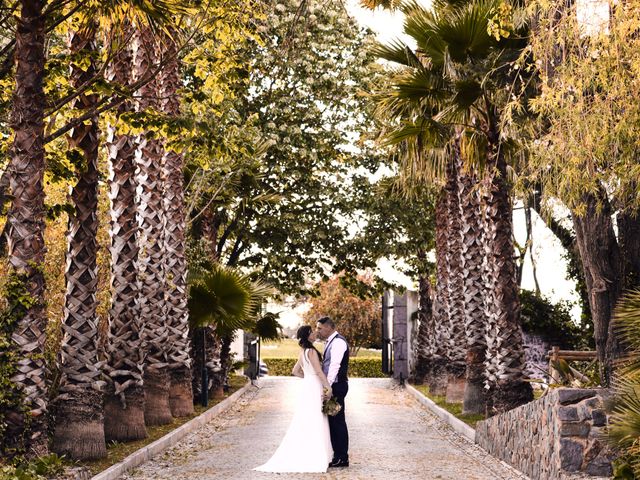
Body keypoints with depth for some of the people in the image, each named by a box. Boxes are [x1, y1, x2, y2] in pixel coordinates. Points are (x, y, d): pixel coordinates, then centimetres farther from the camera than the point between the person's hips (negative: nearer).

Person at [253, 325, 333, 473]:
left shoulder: (303, 353, 13)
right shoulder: (312, 351, -14)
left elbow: (295, 371, 22)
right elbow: (319, 371, -21)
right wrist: (328, 386, -19)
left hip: (307, 387, 9)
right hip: (315, 388, -8)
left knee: (304, 423, 9)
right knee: (314, 423, -6)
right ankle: (314, 458, -6)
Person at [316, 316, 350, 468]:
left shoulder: (338, 342, -14)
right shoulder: (331, 342, 18)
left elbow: (335, 365, -23)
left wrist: (327, 386, -27)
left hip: (336, 387, -10)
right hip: (331, 386, 10)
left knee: (338, 421, -6)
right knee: (333, 421, 11)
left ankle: (342, 458, -2)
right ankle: (338, 456, 16)